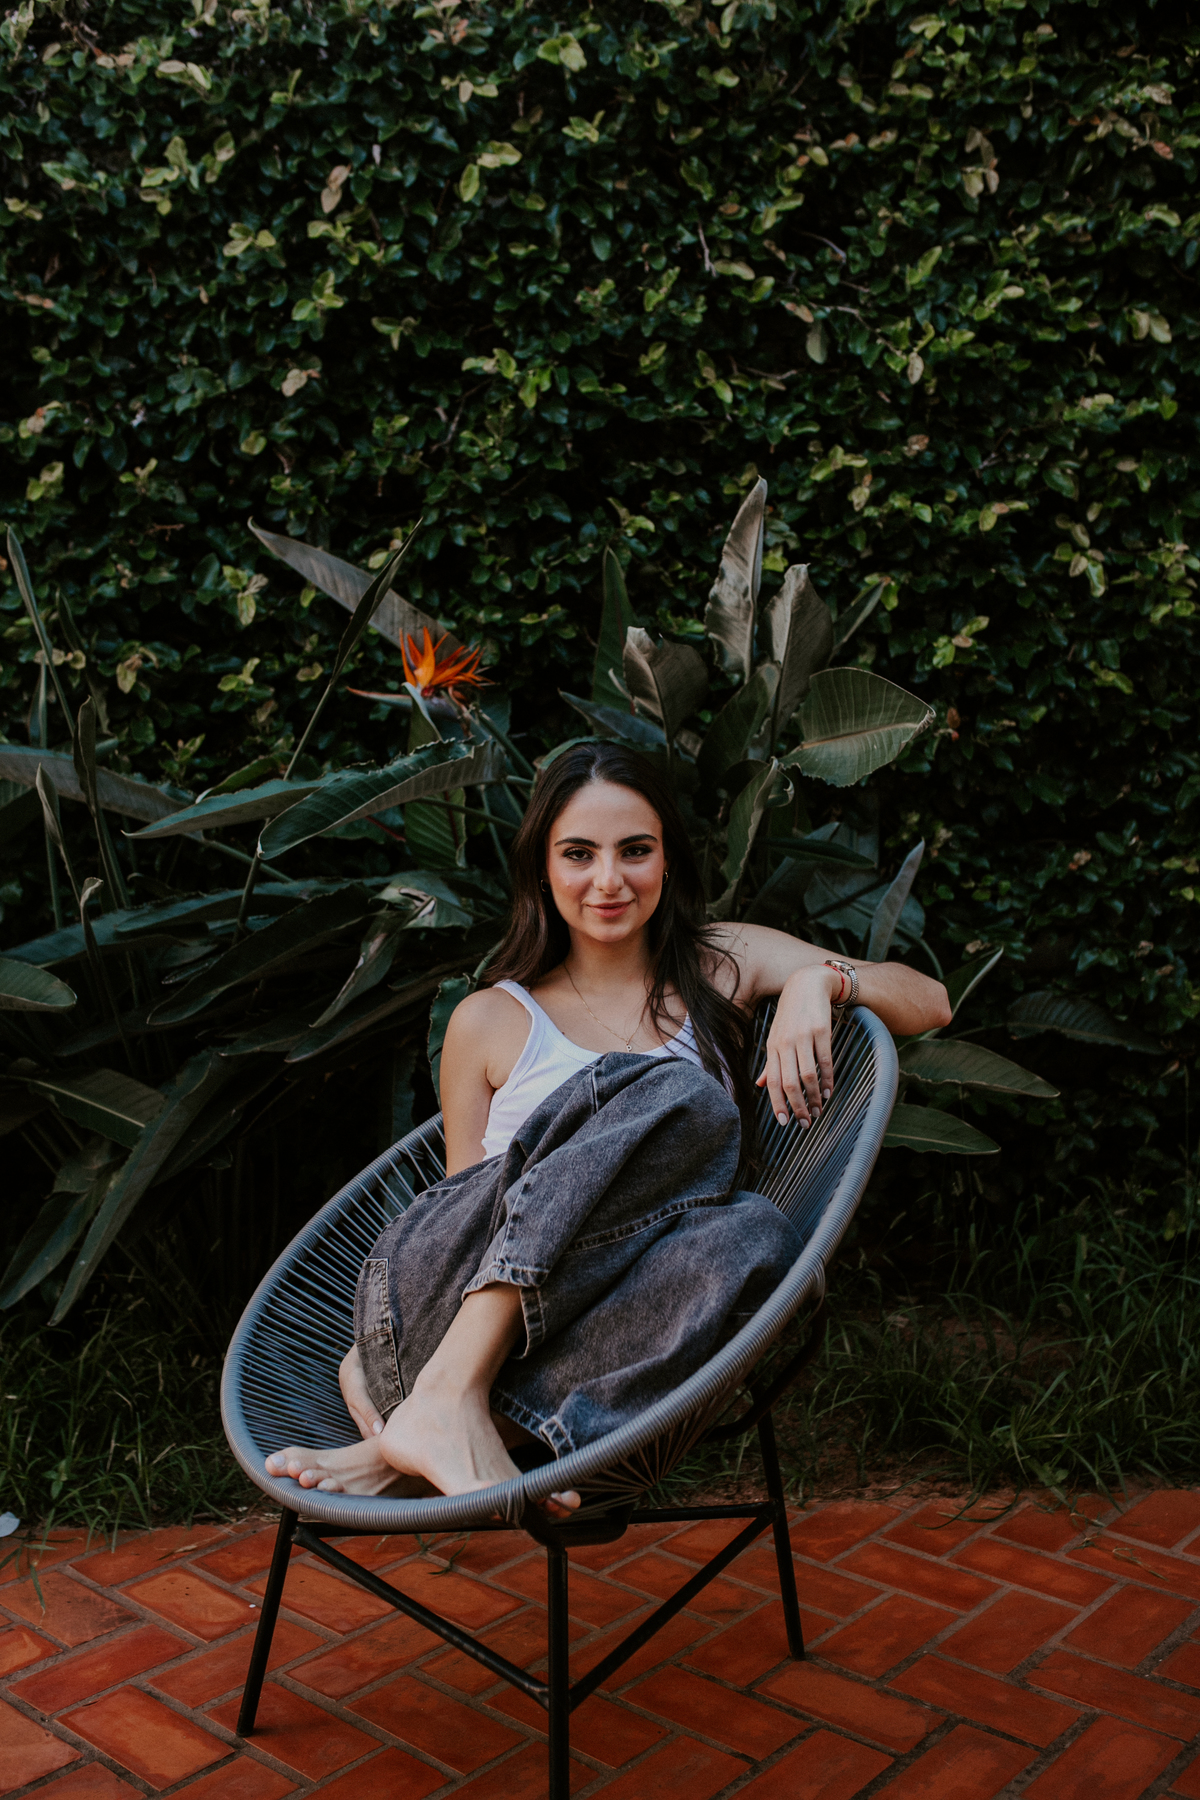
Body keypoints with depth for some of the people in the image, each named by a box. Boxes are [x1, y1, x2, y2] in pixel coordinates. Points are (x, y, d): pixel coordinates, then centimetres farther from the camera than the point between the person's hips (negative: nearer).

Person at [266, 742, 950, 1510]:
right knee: (680, 1095, -25)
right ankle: (446, 1397, -32)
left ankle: (414, 1459, -31)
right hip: (446, 1313, -2)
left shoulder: (725, 964, 18)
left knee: (757, 1238, -34)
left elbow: (930, 1004, 12)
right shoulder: (490, 1021, 14)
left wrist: (819, 979, -9)